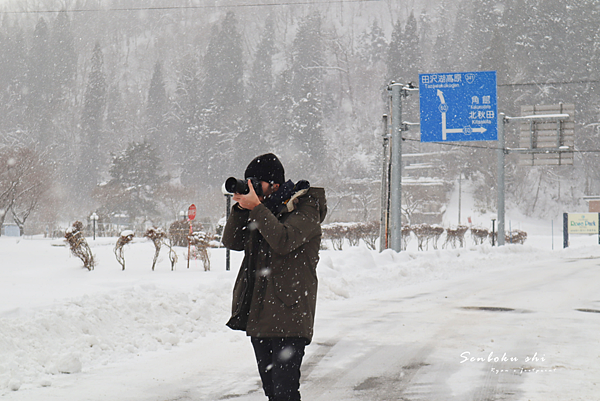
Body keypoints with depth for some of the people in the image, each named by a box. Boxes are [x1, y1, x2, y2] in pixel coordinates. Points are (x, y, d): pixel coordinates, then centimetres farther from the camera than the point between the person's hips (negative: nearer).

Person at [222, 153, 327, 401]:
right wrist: (241, 208, -1)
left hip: (289, 317, -7)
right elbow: (232, 241, 12)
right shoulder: (264, 209, 16)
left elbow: (284, 241, -21)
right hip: (258, 313, 7)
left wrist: (256, 207, -17)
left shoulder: (306, 208, -5)